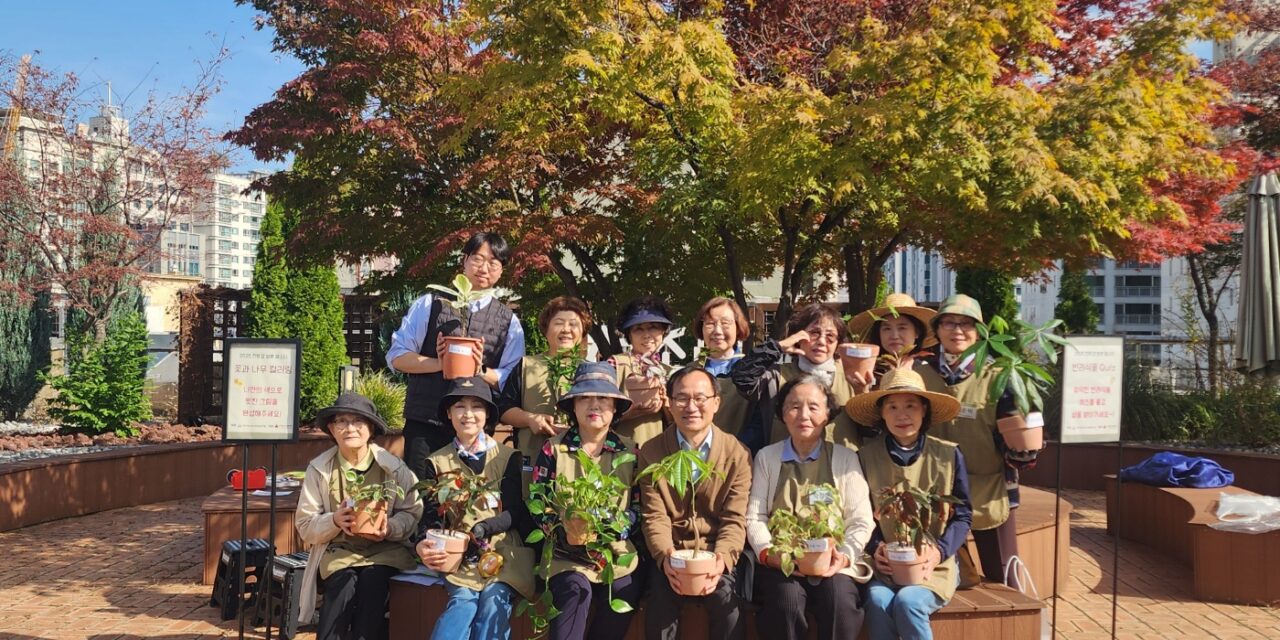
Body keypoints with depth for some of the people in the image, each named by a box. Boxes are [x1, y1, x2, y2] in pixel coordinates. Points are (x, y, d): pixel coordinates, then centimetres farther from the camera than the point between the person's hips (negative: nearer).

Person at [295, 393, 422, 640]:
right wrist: (335, 520, -18)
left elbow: (413, 513, 2)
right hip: (338, 550, 0)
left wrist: (389, 528, -19)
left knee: (372, 580, -30)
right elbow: (305, 526, 2)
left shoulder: (393, 466, -1)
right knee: (343, 582, -30)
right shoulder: (319, 469, 0)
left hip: (384, 549, 0)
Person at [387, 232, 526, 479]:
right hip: (424, 424, -1)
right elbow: (396, 356, 2)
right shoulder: (430, 304, 6)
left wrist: (481, 370, -17)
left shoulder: (509, 322, 8)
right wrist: (440, 364, -13)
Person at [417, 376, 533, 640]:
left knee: (494, 599, -26)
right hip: (458, 553, 1)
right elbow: (430, 514, 6)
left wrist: (481, 530, -17)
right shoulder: (437, 462, 13)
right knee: (464, 599, -27)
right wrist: (422, 544, -16)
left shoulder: (507, 457, 9)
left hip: (502, 550, 0)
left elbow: (514, 513, 1)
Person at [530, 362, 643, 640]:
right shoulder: (553, 450, 3)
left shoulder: (629, 452, 8)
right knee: (575, 588, -31)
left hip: (617, 552, 2)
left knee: (624, 596, -24)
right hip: (565, 553, -2)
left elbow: (639, 507, 5)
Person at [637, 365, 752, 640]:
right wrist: (665, 557, -23)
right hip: (670, 555, 0)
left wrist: (722, 558, -24)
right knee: (660, 597, -27)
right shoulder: (650, 453, 2)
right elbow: (655, 516, -4)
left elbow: (735, 519, -4)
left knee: (726, 598, -28)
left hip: (718, 554, 0)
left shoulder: (738, 454, 1)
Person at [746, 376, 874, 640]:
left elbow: (861, 521, 4)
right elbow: (755, 517, 5)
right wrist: (769, 554, -13)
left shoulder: (846, 458, 10)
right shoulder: (767, 457, 12)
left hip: (832, 563, 0)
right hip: (780, 562, 0)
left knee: (840, 603, -31)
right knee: (786, 603, -31)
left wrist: (844, 556, -13)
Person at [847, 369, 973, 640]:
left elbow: (963, 516, 5)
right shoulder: (866, 457, 4)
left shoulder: (949, 455, 2)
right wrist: (875, 548, -12)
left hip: (934, 566, -1)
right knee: (878, 601, -30)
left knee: (907, 601, -29)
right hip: (885, 566, 1)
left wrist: (940, 551, -12)